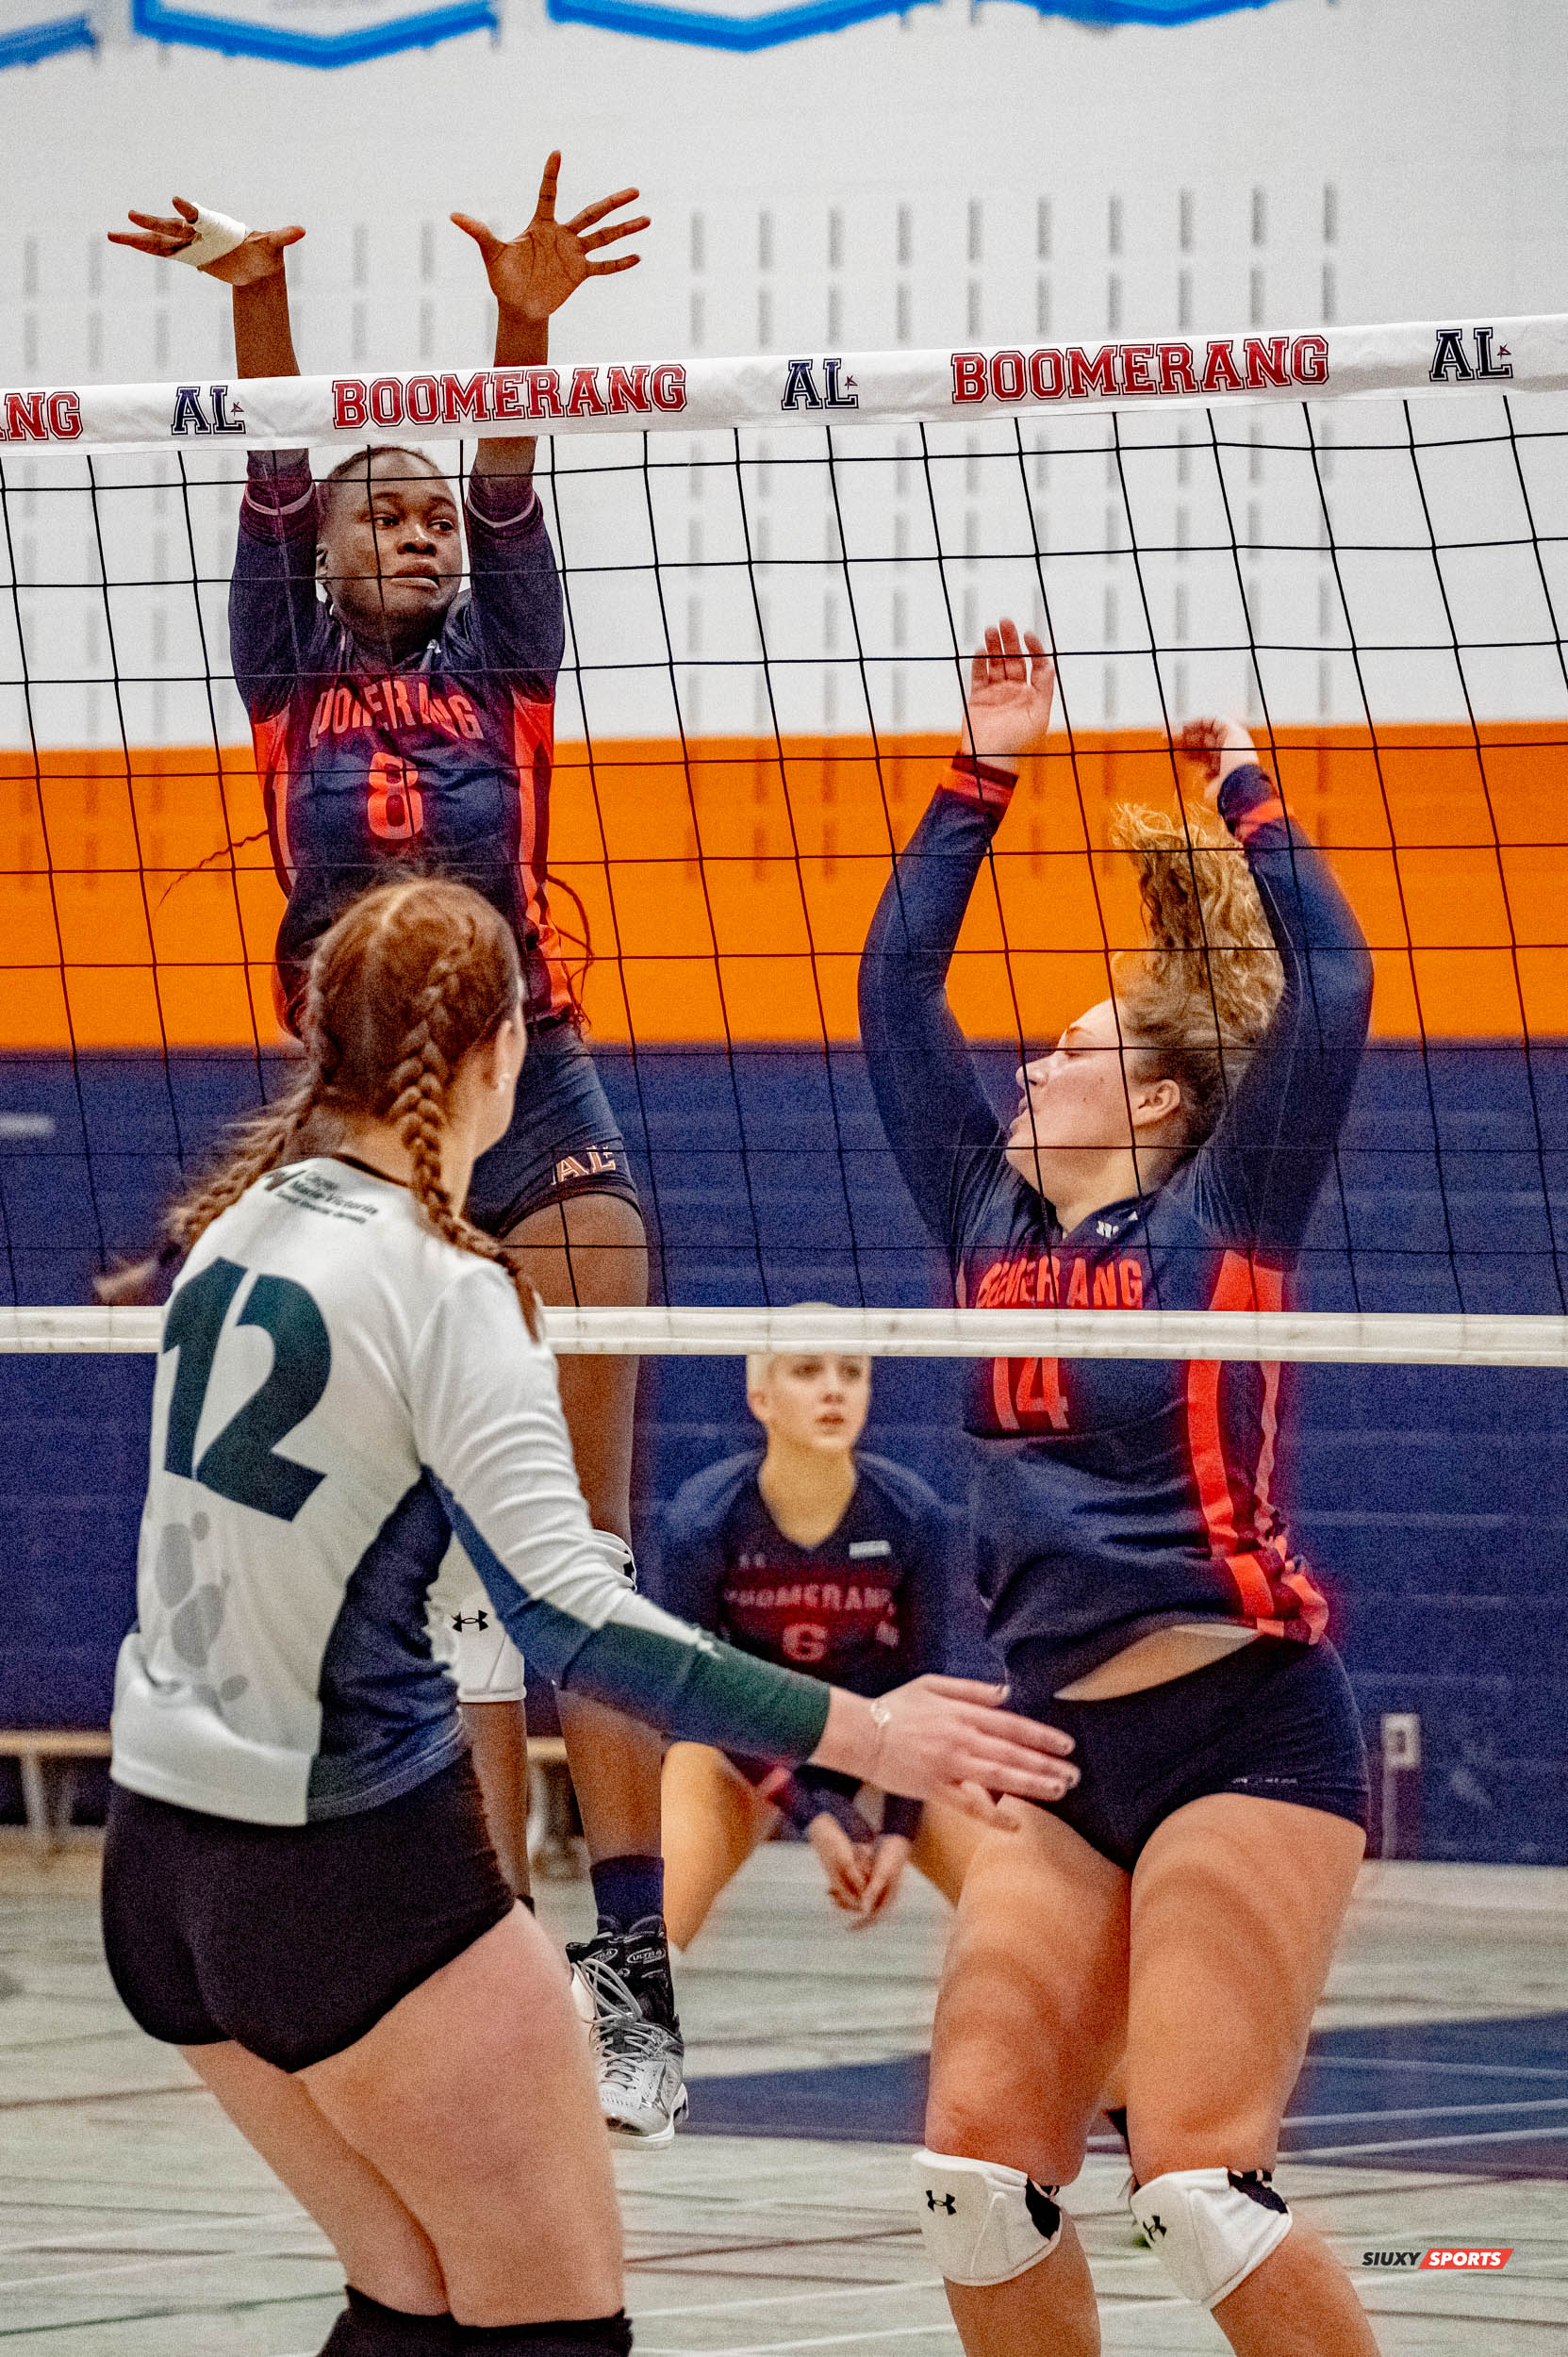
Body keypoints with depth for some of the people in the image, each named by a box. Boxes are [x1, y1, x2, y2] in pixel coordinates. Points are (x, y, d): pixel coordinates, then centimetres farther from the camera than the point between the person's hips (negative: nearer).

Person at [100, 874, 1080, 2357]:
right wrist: (857, 1735, -25)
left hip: (165, 1845, 8)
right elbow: (568, 1618, -25)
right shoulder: (443, 1290, -18)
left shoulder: (242, 1226, 4)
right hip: (356, 1869, -8)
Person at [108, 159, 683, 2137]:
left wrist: (523, 329, -22)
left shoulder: (503, 673, 12)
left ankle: (633, 1954, -11)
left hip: (535, 1105, -1)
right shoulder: (289, 684, 13)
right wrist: (257, 305, -16)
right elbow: (271, 491, -1)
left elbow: (510, 494, -4)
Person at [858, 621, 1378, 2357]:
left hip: (1243, 1735, -6)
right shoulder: (992, 1227, 13)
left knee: (1197, 2184, -16)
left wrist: (1238, 788, -3)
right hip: (1068, 1755, 6)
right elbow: (896, 991, 17)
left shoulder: (1219, 1222, -1)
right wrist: (980, 778, 14)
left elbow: (1326, 993, -11)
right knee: (978, 2170, -2)